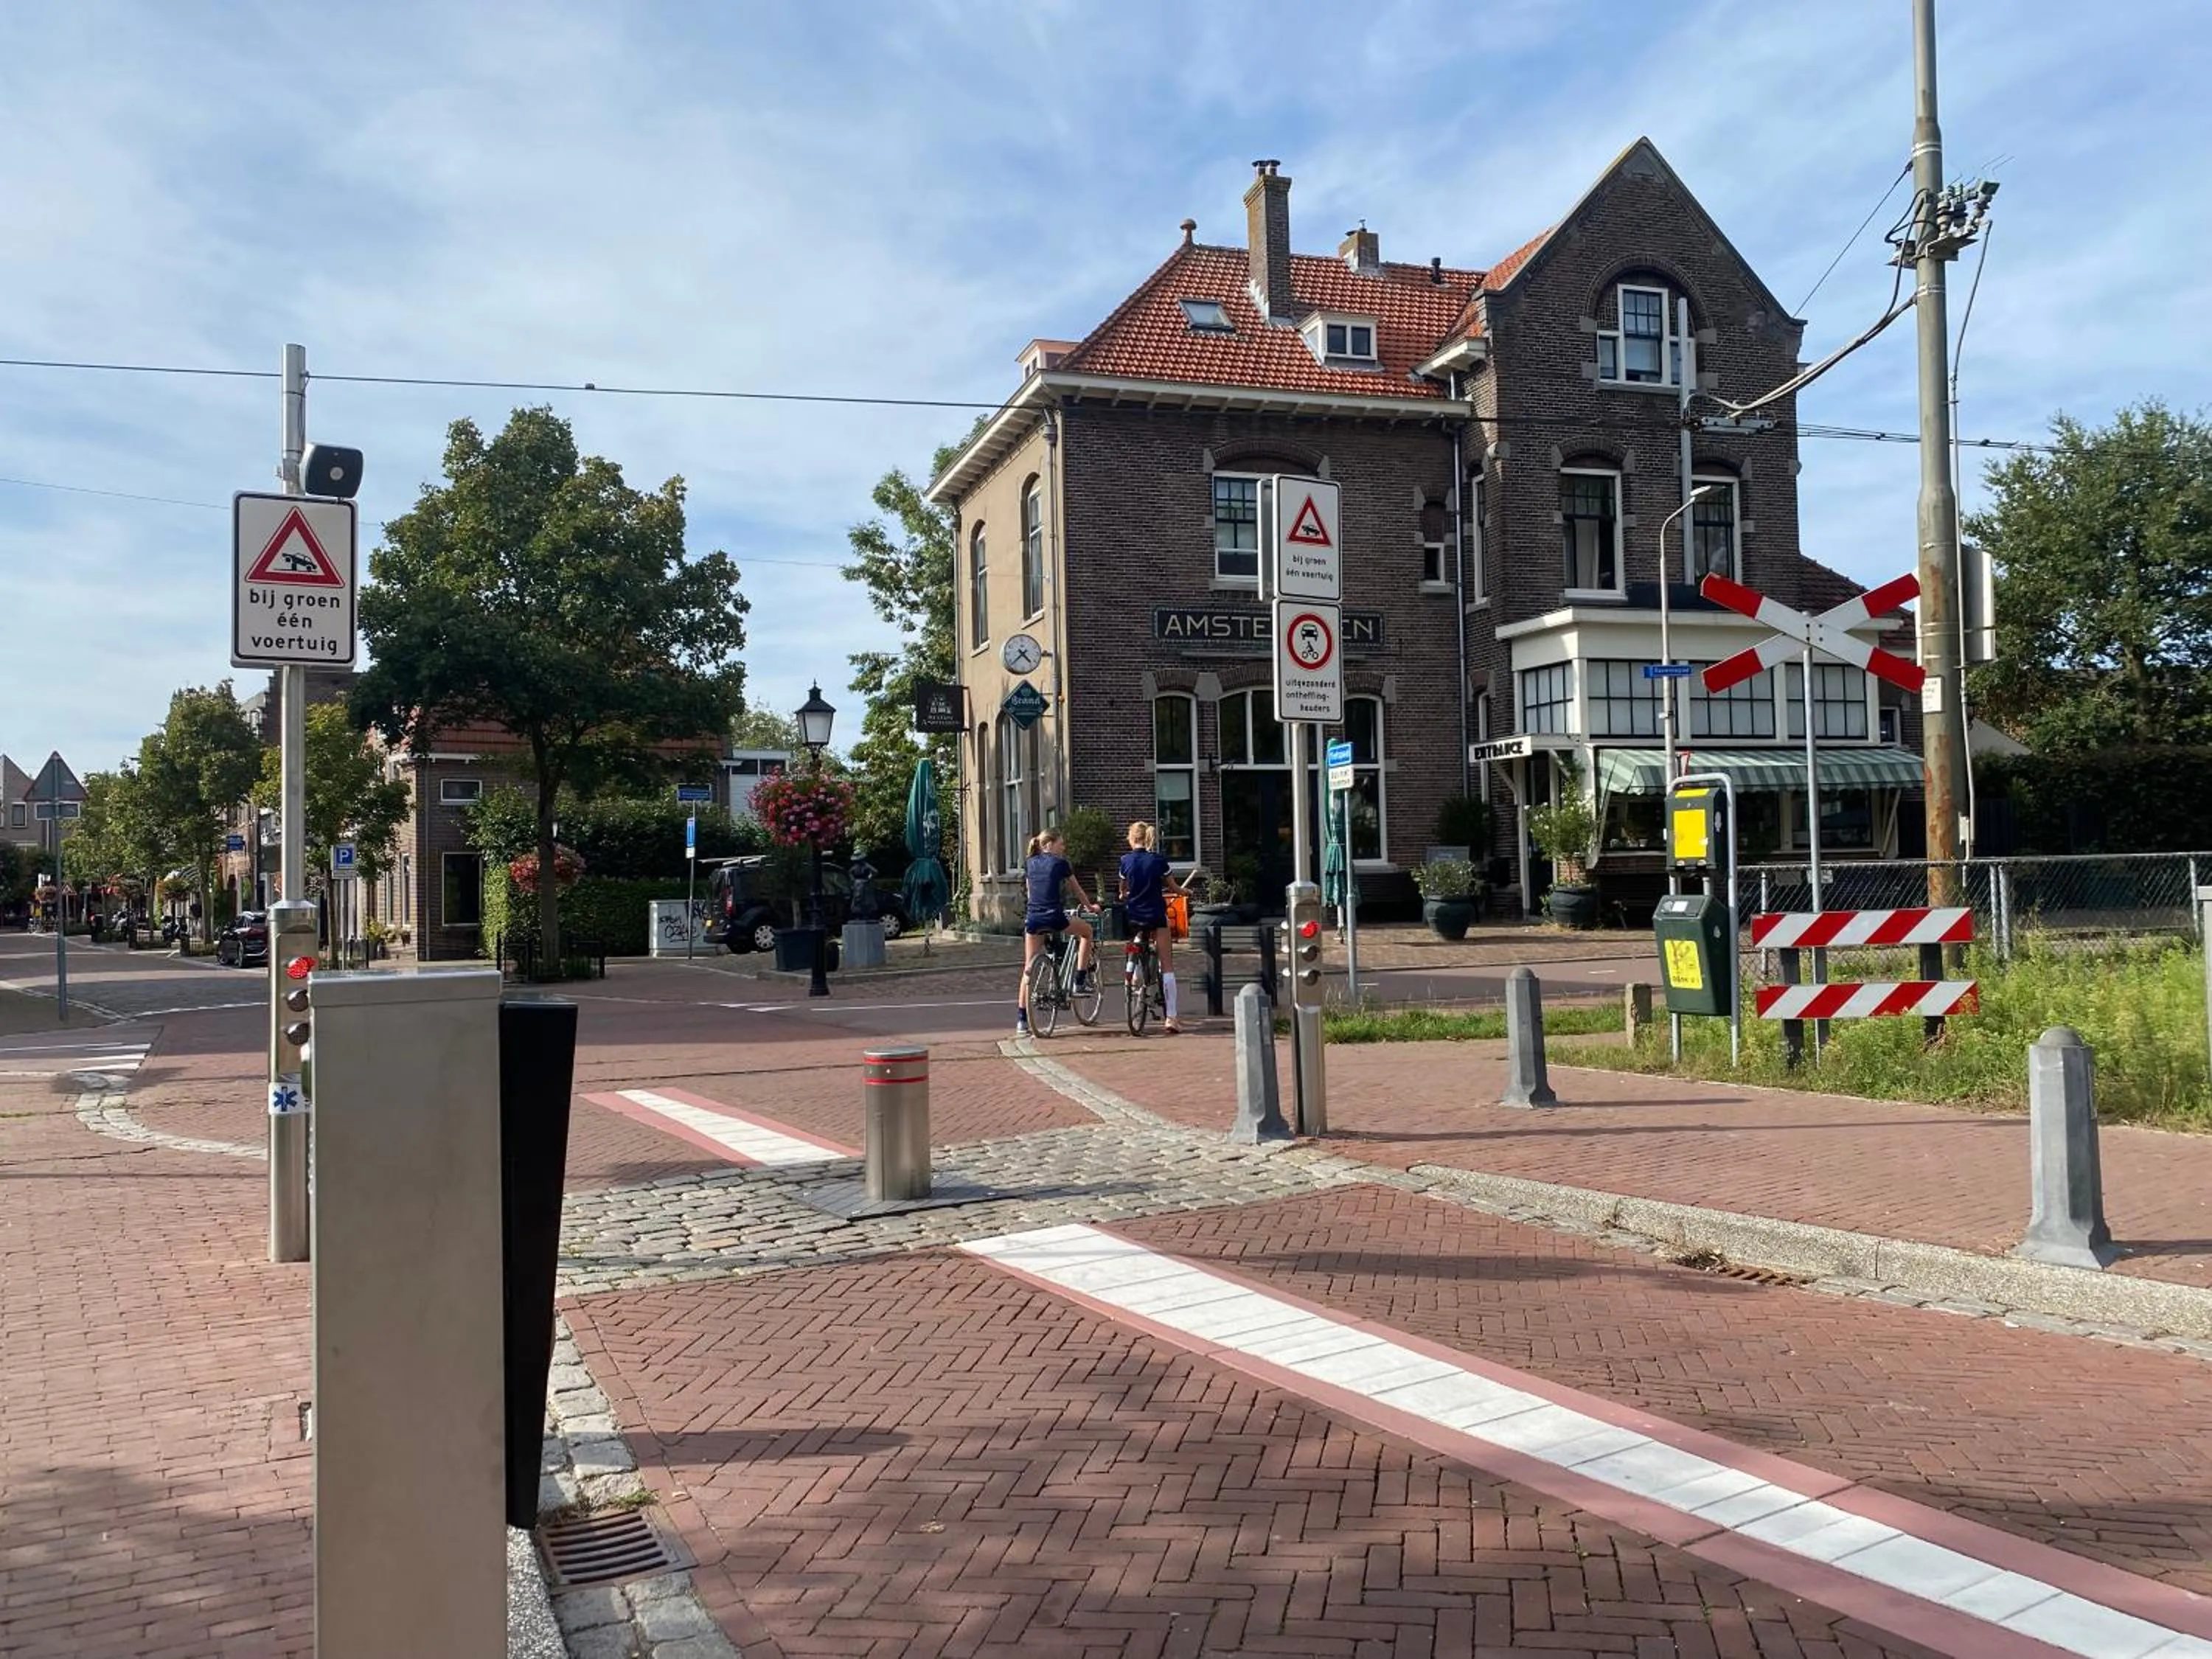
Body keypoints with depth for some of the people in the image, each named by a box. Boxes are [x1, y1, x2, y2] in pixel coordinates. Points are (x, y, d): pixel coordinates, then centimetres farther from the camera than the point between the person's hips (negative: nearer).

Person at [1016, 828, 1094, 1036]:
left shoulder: (1030, 864, 14)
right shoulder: (1061, 863, 3)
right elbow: (1077, 889, 15)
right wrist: (1090, 906, 32)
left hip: (1033, 919, 4)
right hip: (1054, 917, -4)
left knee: (1028, 969, 8)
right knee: (1087, 930, 24)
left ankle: (1021, 1020, 4)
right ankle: (1080, 981, 21)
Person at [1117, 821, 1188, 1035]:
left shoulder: (1126, 860, -1)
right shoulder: (1158, 861, -5)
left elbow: (1123, 890, 11)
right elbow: (1173, 887, 5)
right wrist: (1185, 892, 27)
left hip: (1134, 918, 2)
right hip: (1157, 916, -2)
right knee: (1167, 966, -1)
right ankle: (1171, 1017, -6)